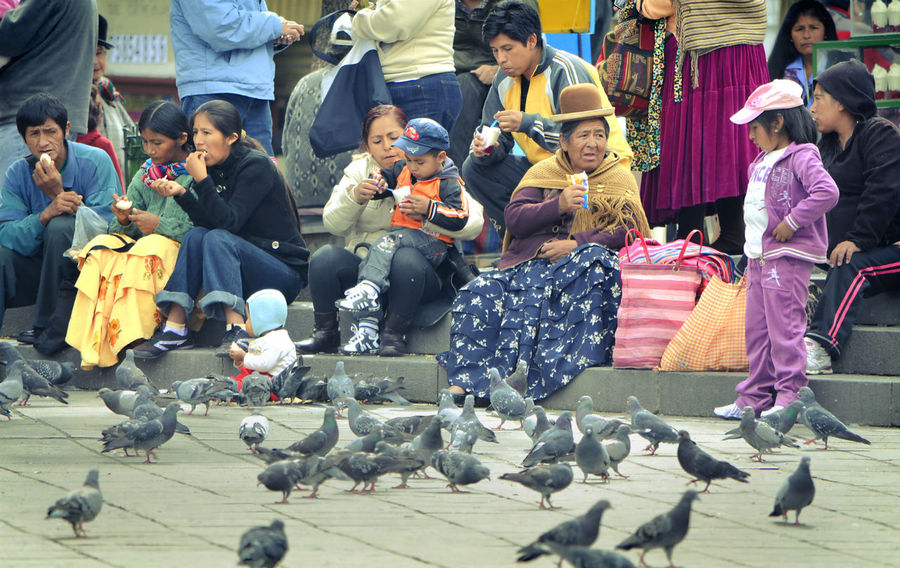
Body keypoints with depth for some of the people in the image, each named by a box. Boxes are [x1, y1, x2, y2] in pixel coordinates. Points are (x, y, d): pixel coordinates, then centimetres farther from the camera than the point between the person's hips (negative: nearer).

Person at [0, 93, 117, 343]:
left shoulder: (95, 162, -11)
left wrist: (57, 193, -28)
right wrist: (46, 215, -31)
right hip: (43, 266, 3)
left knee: (61, 226, -32)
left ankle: (47, 327, -24)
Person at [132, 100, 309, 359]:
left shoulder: (256, 165, -14)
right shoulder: (215, 169, 8)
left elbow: (228, 221, -24)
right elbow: (207, 222, -1)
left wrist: (202, 180, -27)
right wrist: (181, 194, -14)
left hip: (285, 273, -7)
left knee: (217, 239, -27)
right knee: (196, 235, -15)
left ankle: (236, 328, -41)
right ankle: (175, 328, -23)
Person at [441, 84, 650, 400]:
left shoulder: (619, 178, 14)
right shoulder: (543, 173, 19)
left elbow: (629, 230, -3)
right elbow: (514, 218, 4)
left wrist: (577, 244, -16)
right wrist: (558, 206, -13)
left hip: (583, 265, -2)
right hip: (532, 261, 2)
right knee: (482, 293, -26)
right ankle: (464, 383, -33)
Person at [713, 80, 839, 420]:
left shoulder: (801, 157, -12)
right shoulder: (763, 161, 18)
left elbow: (827, 192, -27)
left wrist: (792, 222, -22)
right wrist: (752, 258, 19)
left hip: (788, 257, -10)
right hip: (759, 257, 10)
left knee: (783, 327, -10)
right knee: (757, 329, 12)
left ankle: (789, 395, -7)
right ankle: (754, 397, 17)